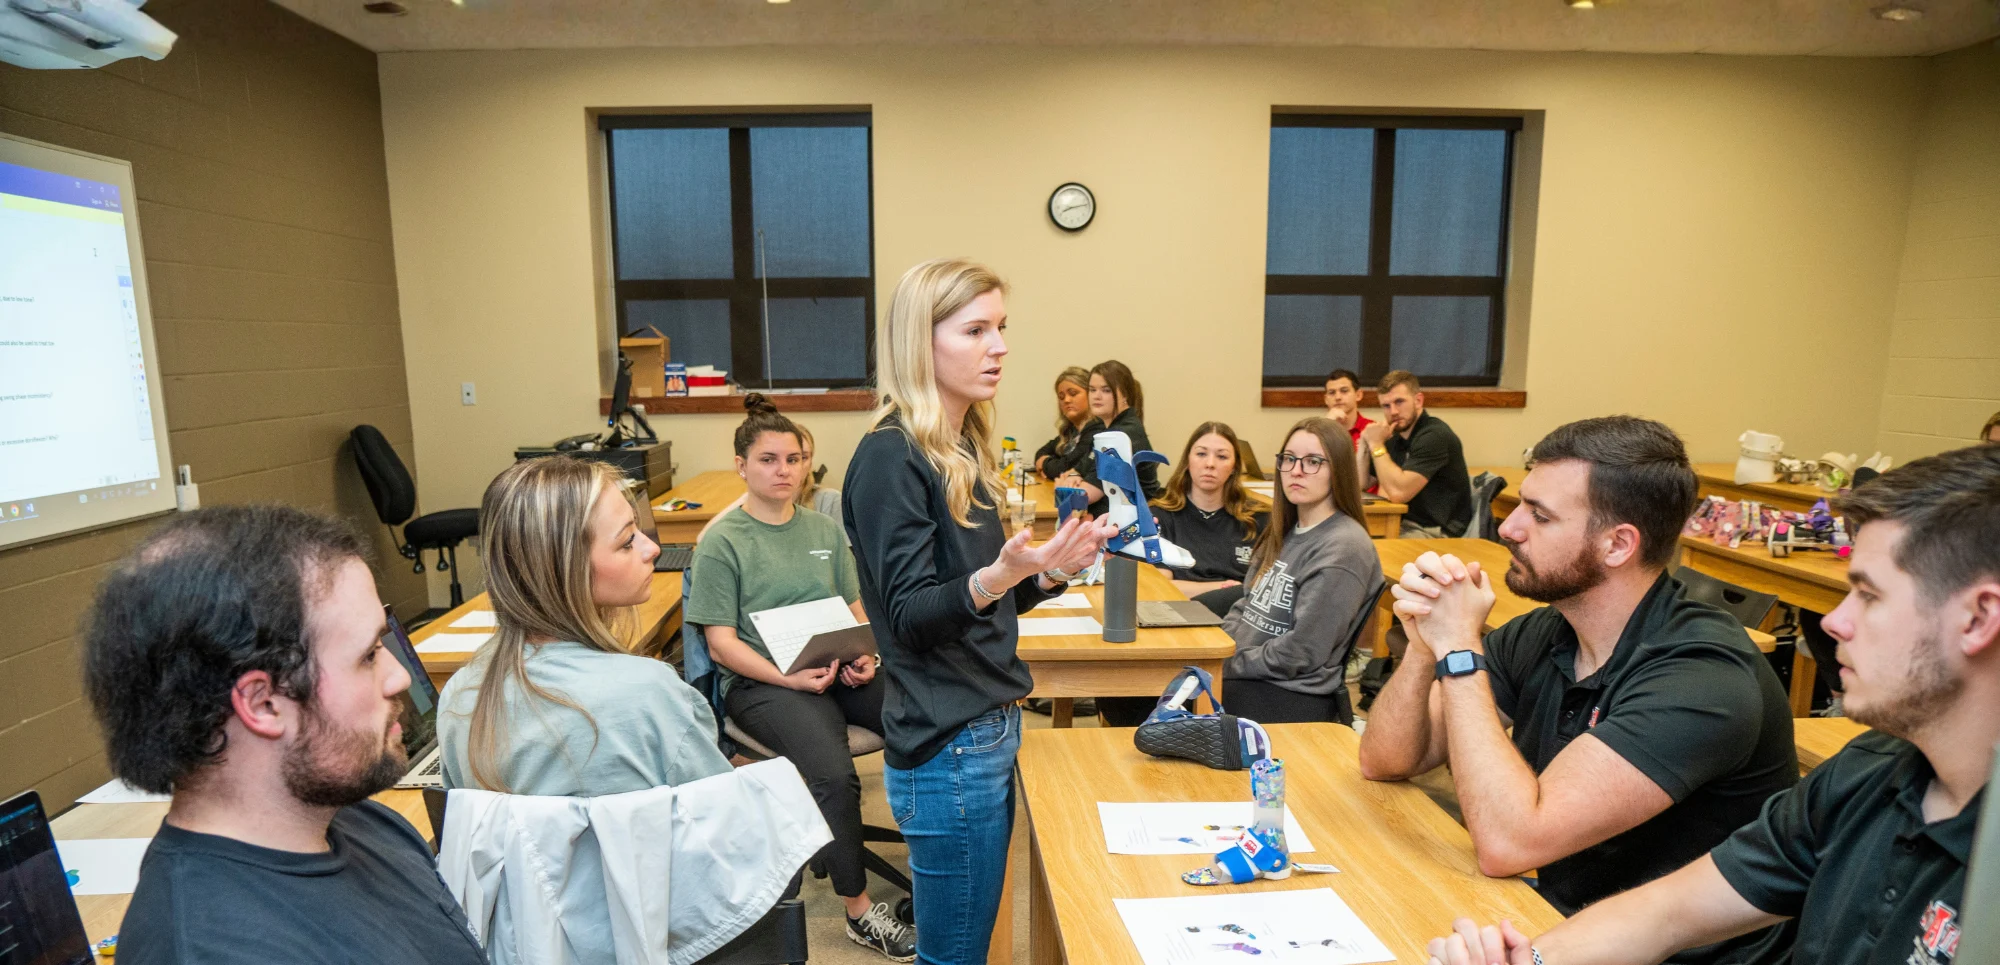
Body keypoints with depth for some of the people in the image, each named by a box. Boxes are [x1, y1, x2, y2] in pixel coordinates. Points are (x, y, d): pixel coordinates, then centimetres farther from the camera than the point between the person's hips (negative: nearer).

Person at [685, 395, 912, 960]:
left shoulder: (825, 531, 15)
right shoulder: (723, 543, 0)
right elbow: (722, 643, -4)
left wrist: (864, 658, -5)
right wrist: (789, 678, -17)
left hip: (838, 669, 5)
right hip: (762, 681, -4)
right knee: (835, 774, -31)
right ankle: (859, 911, -9)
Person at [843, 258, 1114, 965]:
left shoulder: (964, 449, 10)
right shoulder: (891, 457, -16)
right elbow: (911, 615, -19)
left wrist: (1053, 568, 1)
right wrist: (1002, 573, -34)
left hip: (991, 726, 8)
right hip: (947, 748, -8)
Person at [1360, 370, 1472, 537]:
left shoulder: (1434, 435, -17)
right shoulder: (1395, 437, 9)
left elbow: (1398, 492, -25)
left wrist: (1376, 445, -17)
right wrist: (1365, 445, -5)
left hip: (1439, 532, -8)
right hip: (1406, 523, 8)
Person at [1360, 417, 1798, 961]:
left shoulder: (1704, 679, -23)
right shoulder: (1539, 636, -5)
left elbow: (1507, 843, -31)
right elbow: (1385, 763, -4)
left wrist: (1460, 649, -26)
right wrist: (1425, 647, -20)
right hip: (1542, 916, 5)